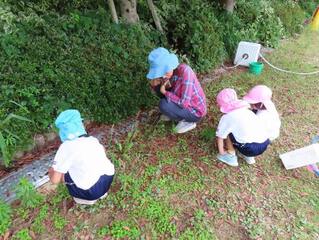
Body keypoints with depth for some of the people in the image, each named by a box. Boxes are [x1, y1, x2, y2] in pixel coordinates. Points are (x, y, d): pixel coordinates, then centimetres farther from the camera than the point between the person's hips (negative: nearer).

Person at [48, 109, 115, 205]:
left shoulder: (66, 147, -8)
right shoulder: (92, 139, 9)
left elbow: (54, 180, -6)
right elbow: (103, 150, 32)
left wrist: (51, 171, 16)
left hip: (92, 191, -6)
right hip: (108, 180, 6)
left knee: (58, 173, 10)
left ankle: (86, 198, 12)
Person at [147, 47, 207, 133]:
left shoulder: (185, 71, -33)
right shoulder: (169, 70, -10)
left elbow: (184, 103, -33)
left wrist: (165, 92, -23)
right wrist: (154, 84, -19)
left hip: (195, 111, -7)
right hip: (183, 102, 7)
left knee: (163, 104, -26)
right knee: (159, 86, -1)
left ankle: (188, 122, -2)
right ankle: (174, 113, 14)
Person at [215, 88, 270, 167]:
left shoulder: (226, 117, -1)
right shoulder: (245, 110, 18)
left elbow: (220, 136, 5)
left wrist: (221, 152, 20)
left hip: (251, 149, -7)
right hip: (265, 144, 7)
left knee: (226, 132, 8)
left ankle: (231, 157, 19)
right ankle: (249, 157, 27)